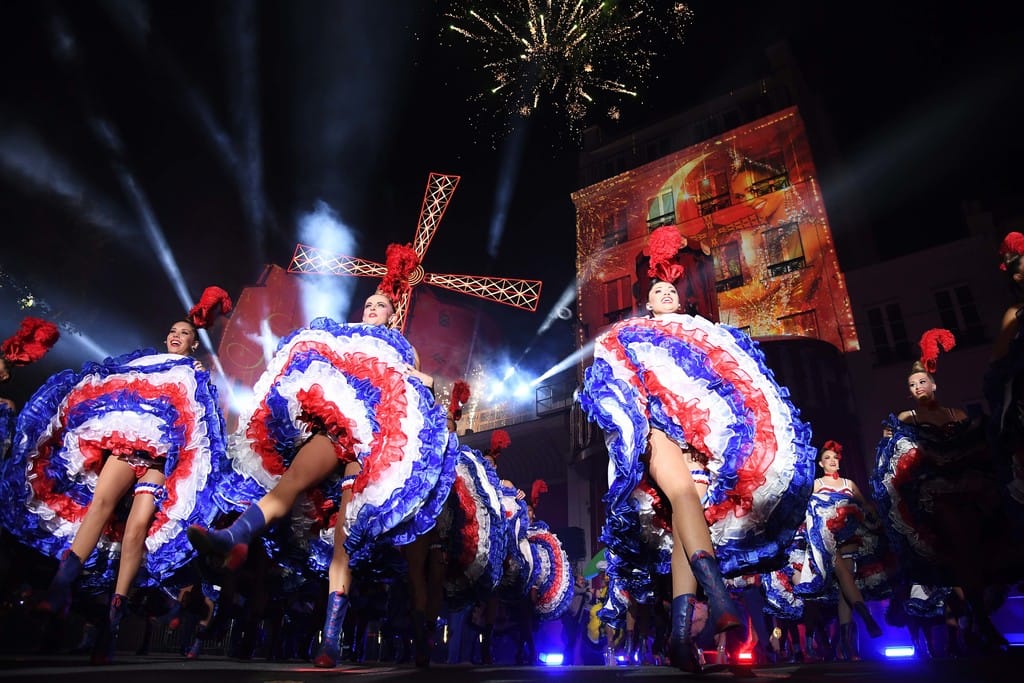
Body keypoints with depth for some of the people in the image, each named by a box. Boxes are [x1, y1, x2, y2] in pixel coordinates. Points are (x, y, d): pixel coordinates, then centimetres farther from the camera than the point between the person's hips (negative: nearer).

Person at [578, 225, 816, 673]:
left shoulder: (703, 334, 32)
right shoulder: (629, 336, 27)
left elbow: (735, 378, 21)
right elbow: (619, 383, 12)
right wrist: (639, 420, -6)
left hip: (697, 428, 2)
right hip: (657, 424, -2)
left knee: (683, 517, -17)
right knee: (683, 493, -30)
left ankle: (681, 630, -26)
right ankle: (720, 599, -47)